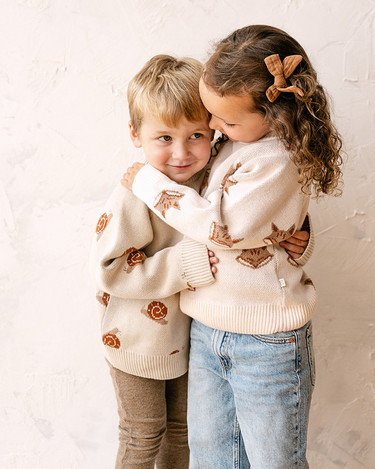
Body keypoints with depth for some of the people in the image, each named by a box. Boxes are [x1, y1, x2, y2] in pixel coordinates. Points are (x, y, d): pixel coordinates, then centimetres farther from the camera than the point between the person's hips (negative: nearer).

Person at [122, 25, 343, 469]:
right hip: (206, 331, 8)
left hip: (266, 342, -8)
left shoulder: (276, 161, -22)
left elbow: (222, 227, -26)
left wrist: (149, 182, -16)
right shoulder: (237, 144, 4)